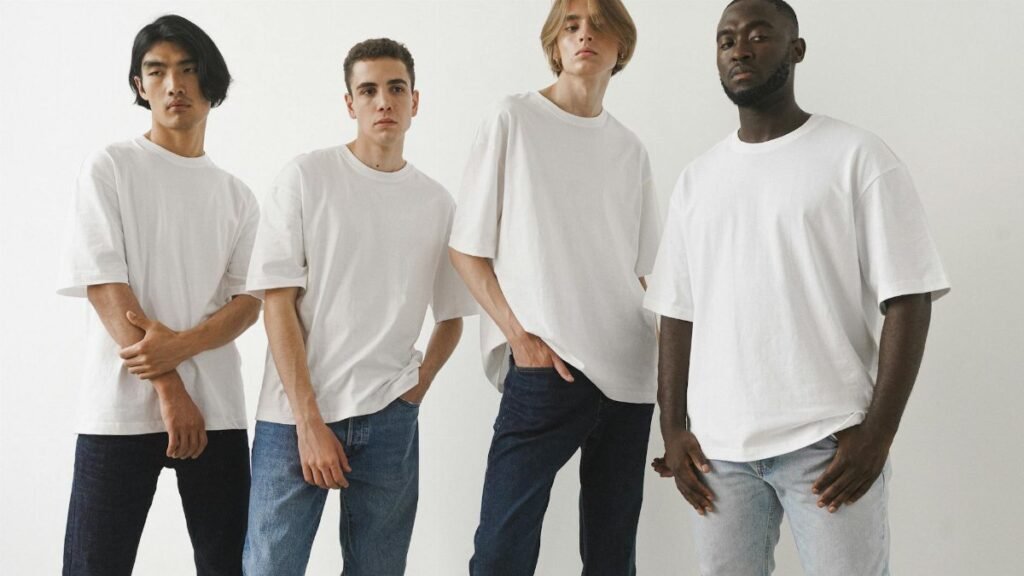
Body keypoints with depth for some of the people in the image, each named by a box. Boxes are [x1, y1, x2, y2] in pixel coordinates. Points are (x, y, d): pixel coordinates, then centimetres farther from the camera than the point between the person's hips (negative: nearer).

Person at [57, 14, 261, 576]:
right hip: (120, 408, -3)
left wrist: (180, 345, -15)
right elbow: (104, 287, -7)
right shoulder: (109, 169, 2)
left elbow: (248, 302, 5)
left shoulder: (236, 195, 13)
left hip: (217, 407, 3)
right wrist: (169, 389, -13)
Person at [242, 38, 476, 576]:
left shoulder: (438, 203, 7)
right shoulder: (307, 176, -2)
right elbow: (278, 304, -6)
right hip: (295, 415, -2)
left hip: (389, 421, 3)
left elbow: (451, 318, 17)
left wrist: (414, 393, 3)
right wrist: (310, 421, -11)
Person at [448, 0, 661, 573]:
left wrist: (656, 345, 5)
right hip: (546, 368, -4)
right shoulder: (515, 120, 1)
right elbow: (468, 249, 0)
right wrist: (519, 334, -11)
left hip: (631, 371, 5)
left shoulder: (631, 150, 13)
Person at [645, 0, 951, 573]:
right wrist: (673, 428, 5)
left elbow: (907, 299, -5)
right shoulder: (697, 179, 13)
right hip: (717, 444, 4)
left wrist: (877, 433, -12)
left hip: (827, 440, -4)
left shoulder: (859, 157, -1)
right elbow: (677, 312, 13)